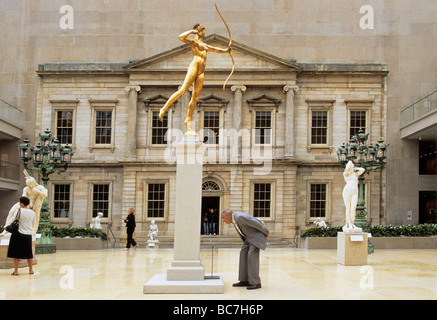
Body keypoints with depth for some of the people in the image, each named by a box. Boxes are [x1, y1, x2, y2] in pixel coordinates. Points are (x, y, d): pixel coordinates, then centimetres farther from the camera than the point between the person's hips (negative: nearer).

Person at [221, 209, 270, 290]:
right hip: (251, 236, 10)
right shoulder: (234, 218, 6)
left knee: (252, 256, -16)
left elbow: (257, 223, -24)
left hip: (258, 234, -10)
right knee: (244, 254, 2)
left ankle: (256, 282, -10)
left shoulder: (240, 217, -27)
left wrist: (266, 232, -13)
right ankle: (245, 281, 5)